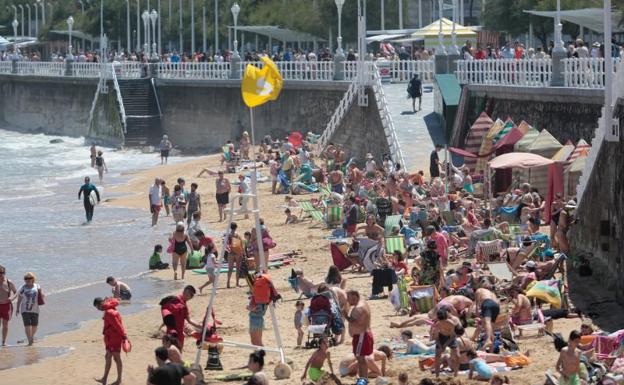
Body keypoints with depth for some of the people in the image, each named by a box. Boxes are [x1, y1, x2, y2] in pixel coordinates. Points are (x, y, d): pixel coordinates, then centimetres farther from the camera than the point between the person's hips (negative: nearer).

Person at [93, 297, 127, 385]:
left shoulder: (109, 313, -23)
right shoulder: (109, 309, 9)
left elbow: (117, 325, -22)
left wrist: (123, 335, -18)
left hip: (115, 339, -10)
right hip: (111, 339, 10)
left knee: (116, 358, 1)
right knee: (108, 357, 15)